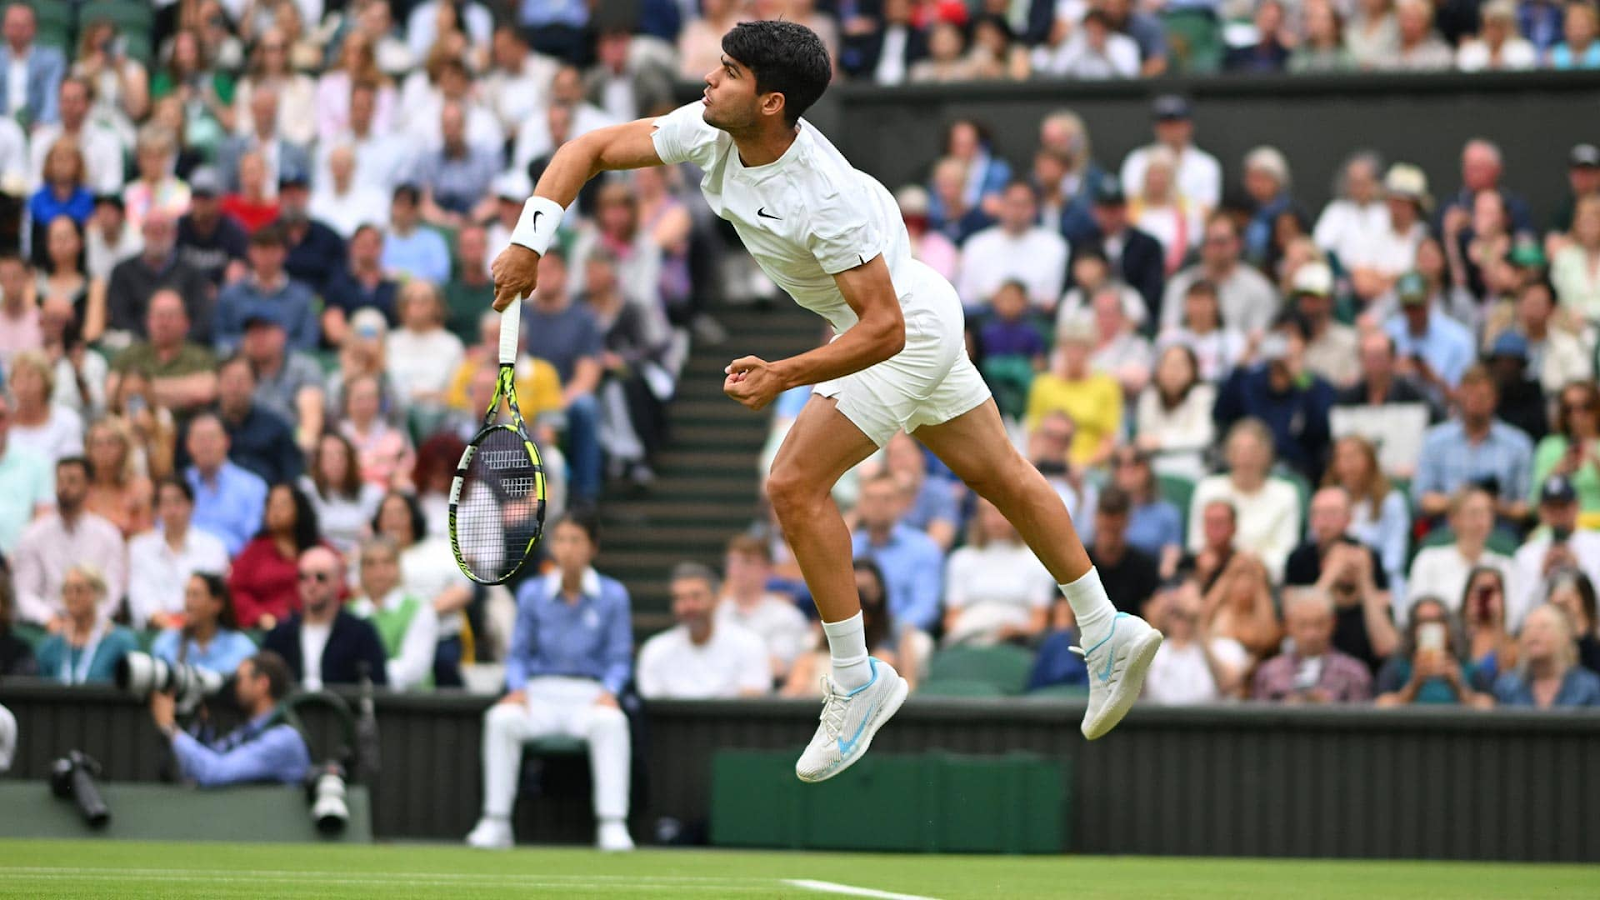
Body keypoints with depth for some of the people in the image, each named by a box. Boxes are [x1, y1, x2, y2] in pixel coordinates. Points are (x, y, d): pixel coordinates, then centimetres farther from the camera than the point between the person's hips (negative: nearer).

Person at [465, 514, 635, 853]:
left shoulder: (613, 596, 4)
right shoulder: (532, 593, 8)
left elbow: (620, 659, 5)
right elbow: (518, 653, 11)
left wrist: (609, 692, -15)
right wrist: (517, 688, -8)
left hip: (589, 694, -1)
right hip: (540, 692, 1)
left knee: (610, 722, -37)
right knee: (501, 719, -31)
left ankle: (612, 826, -38)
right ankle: (495, 822, -26)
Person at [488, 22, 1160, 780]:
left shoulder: (826, 199, -35)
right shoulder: (708, 134, -14)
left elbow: (883, 329, -32)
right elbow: (591, 149, -7)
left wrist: (783, 377, -39)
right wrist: (530, 241, -19)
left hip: (906, 328, -9)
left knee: (795, 485, -13)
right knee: (1000, 476, 18)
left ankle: (856, 681, -2)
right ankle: (1107, 634, 30)